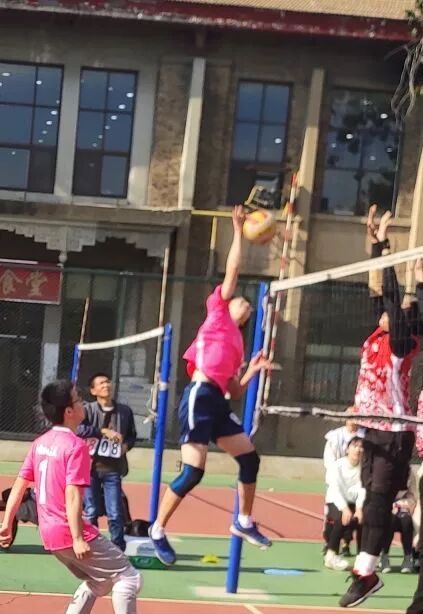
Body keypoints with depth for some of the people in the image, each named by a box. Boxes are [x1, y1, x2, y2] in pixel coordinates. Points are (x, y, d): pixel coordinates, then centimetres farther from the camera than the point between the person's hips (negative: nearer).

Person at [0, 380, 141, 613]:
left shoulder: (40, 443, 10)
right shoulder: (76, 446, -14)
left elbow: (19, 485, 12)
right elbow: (72, 495, -21)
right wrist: (78, 539, -22)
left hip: (49, 533, 9)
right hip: (69, 533, -9)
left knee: (98, 582, 23)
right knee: (128, 577, -2)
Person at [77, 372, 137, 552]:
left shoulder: (125, 411, 5)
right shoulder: (88, 410, -3)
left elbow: (132, 435, 19)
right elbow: (77, 429, -21)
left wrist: (126, 445, -3)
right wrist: (103, 431, -24)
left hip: (112, 470, 1)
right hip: (90, 468, -1)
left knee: (115, 514, -1)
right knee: (91, 512, 7)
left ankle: (119, 550, 9)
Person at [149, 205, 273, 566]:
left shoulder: (238, 344, 24)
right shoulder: (218, 312, 9)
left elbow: (235, 392, 22)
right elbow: (233, 271, 4)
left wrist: (254, 370, 11)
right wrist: (239, 231, 8)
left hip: (217, 402, 8)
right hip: (199, 397, -8)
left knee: (250, 457, 8)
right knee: (193, 472, -10)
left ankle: (244, 522, 23)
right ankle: (158, 530, 3)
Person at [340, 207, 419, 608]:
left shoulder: (401, 343, -9)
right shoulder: (377, 338, 9)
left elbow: (392, 293, -14)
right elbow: (384, 292, 13)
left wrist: (383, 244, -12)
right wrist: (376, 243, 16)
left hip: (393, 433, -8)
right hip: (374, 428, 8)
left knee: (379, 500, -9)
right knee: (373, 500, 9)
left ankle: (365, 572, -10)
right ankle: (365, 571, 14)